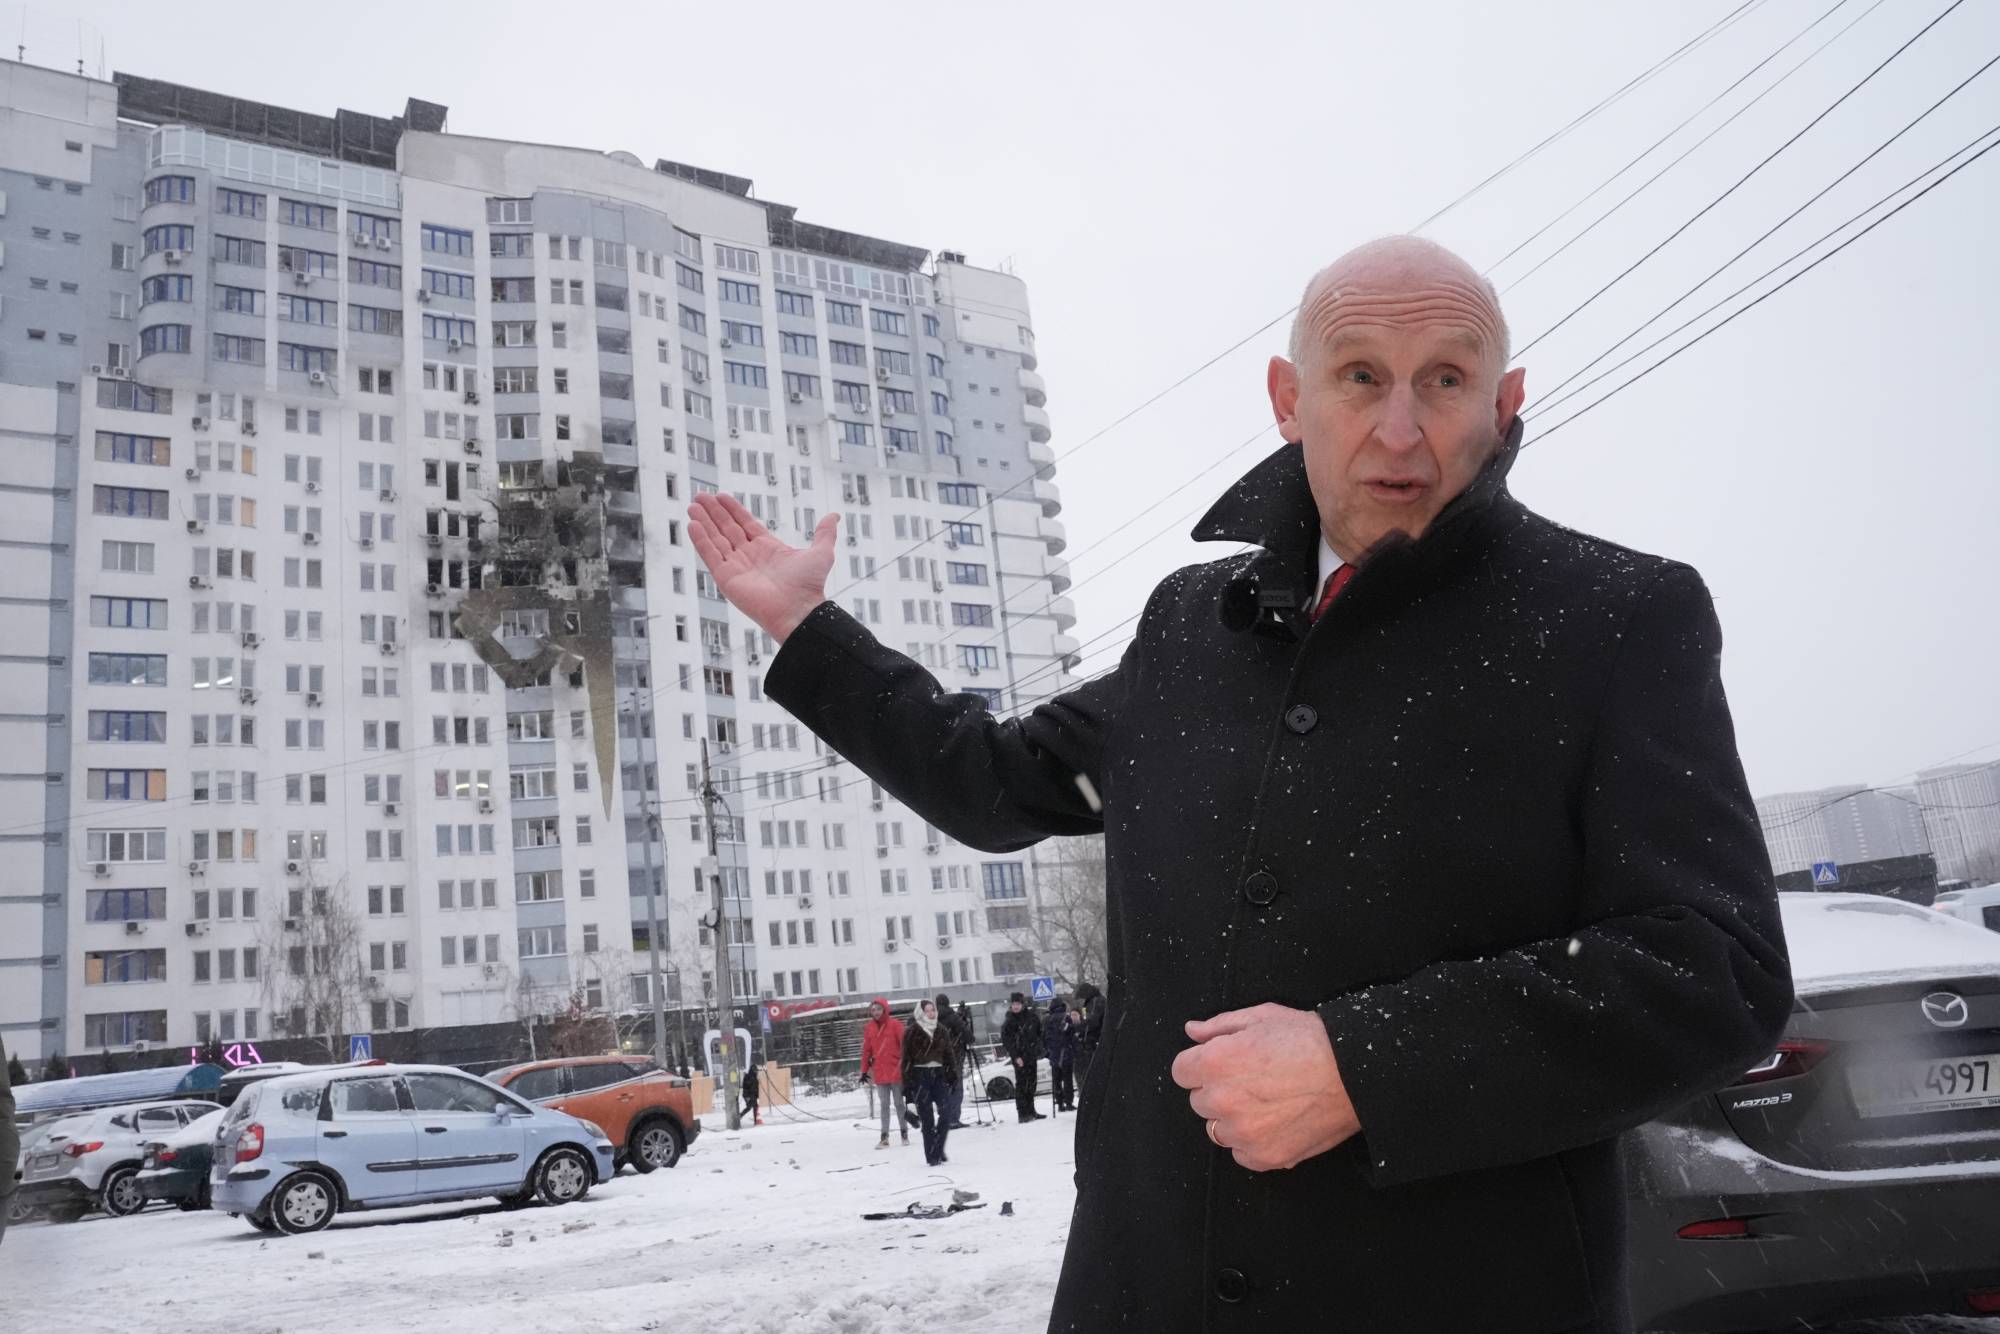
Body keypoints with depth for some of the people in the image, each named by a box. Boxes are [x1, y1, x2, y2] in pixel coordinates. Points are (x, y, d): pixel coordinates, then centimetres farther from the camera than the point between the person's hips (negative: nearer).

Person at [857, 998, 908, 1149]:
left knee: (898, 1103, 7)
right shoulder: (869, 1027, 4)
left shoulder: (895, 1024, -6)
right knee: (884, 1105, 6)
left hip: (896, 1070, -3)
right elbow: (866, 1050, 8)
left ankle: (904, 1133, 18)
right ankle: (884, 1137, 7)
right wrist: (864, 1071, 8)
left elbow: (904, 1044, -6)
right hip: (879, 1073, 3)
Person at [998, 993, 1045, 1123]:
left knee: (1031, 1083, 11)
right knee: (1021, 1084, -11)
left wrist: (1038, 1049, 4)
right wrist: (1015, 1056, -15)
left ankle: (1030, 1111, 21)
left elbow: (1040, 1033, 14)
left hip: (1032, 1055, 5)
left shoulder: (1032, 1017, 5)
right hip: (1019, 1057, -5)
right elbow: (1006, 1041, -8)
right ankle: (1022, 1114, -11)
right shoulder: (1009, 1022, -5)